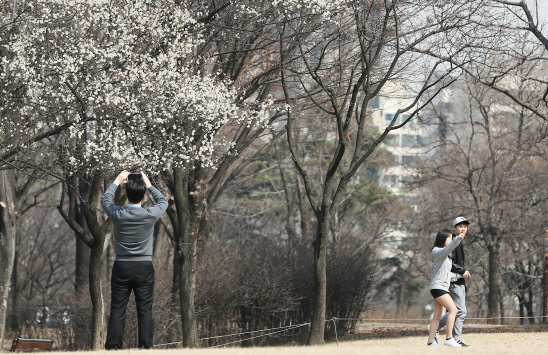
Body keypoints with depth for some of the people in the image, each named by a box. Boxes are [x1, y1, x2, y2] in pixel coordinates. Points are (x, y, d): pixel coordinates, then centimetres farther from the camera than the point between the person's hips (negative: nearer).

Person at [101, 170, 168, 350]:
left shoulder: (117, 214, -7)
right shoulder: (150, 215, -9)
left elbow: (105, 199, 16)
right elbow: (163, 201, 14)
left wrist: (117, 182, 27)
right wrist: (149, 185, 25)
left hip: (121, 267, 1)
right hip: (144, 267, -1)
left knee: (117, 309, 1)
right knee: (145, 310, 0)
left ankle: (112, 347, -2)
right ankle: (146, 346, -4)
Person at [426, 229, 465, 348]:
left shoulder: (445, 255, 20)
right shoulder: (438, 252, -12)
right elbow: (448, 249, -32)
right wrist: (458, 239, -48)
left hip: (443, 287, 10)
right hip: (437, 287, -10)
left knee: (437, 316, 10)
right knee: (453, 309, -17)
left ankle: (430, 342, 12)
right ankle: (449, 338, -19)